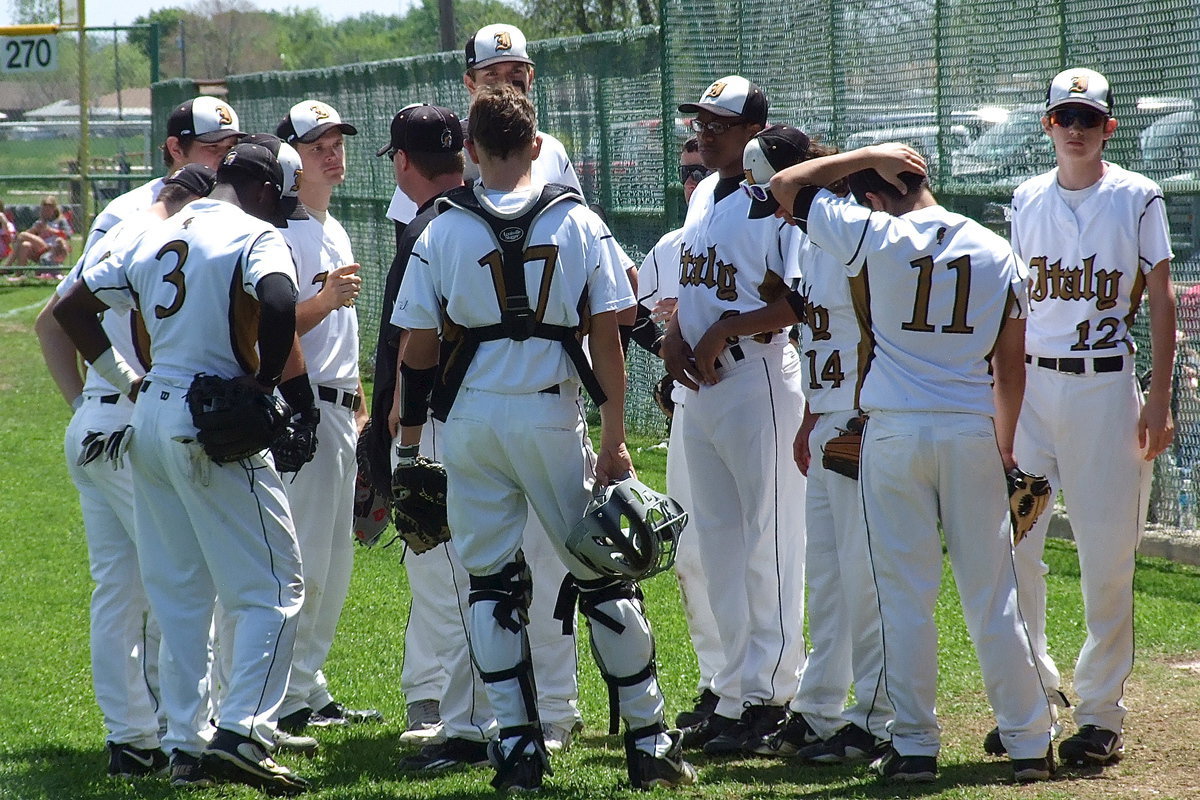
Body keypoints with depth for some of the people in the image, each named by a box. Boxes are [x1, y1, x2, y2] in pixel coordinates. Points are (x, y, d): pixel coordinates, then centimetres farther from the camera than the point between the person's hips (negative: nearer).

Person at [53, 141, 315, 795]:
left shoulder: (157, 238, 16)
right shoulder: (255, 236, -6)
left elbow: (71, 308, 20)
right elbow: (278, 303, -27)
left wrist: (124, 379, 18)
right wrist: (265, 382, -13)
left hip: (149, 421, 7)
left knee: (177, 595, 13)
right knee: (273, 586, -4)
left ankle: (185, 745, 13)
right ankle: (240, 733, -16)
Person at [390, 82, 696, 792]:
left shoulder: (443, 232, -1)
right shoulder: (579, 224, -1)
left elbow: (418, 351, 0)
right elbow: (608, 340, -3)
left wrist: (409, 440, 9)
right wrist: (615, 439, 1)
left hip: (471, 420, 0)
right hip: (552, 415, 0)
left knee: (492, 583, 7)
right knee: (602, 575, 7)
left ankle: (517, 743, 4)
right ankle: (648, 739, 8)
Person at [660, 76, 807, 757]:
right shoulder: (704, 195, 14)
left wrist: (730, 330, -23)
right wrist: (674, 335, 3)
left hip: (758, 377, -9)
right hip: (700, 385, 9)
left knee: (769, 543, -4)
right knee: (718, 546, 13)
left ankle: (769, 698, 0)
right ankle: (735, 694, 20)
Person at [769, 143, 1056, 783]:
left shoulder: (877, 237, -5)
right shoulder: (997, 252, 5)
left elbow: (785, 186, 3)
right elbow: (1010, 364, 8)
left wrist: (868, 155, 9)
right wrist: (1005, 448, 17)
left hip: (895, 434, -2)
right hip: (973, 434, 2)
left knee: (905, 594, 3)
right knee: (992, 595, 6)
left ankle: (914, 744, 3)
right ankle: (1028, 742, 8)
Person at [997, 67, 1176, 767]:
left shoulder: (1137, 199, 0)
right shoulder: (1028, 200, 11)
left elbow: (1161, 302, 0)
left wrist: (1160, 401, -7)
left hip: (1106, 387, -4)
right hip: (1031, 385, 4)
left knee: (1108, 558, -3)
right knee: (1011, 546, -2)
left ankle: (1102, 714, 5)